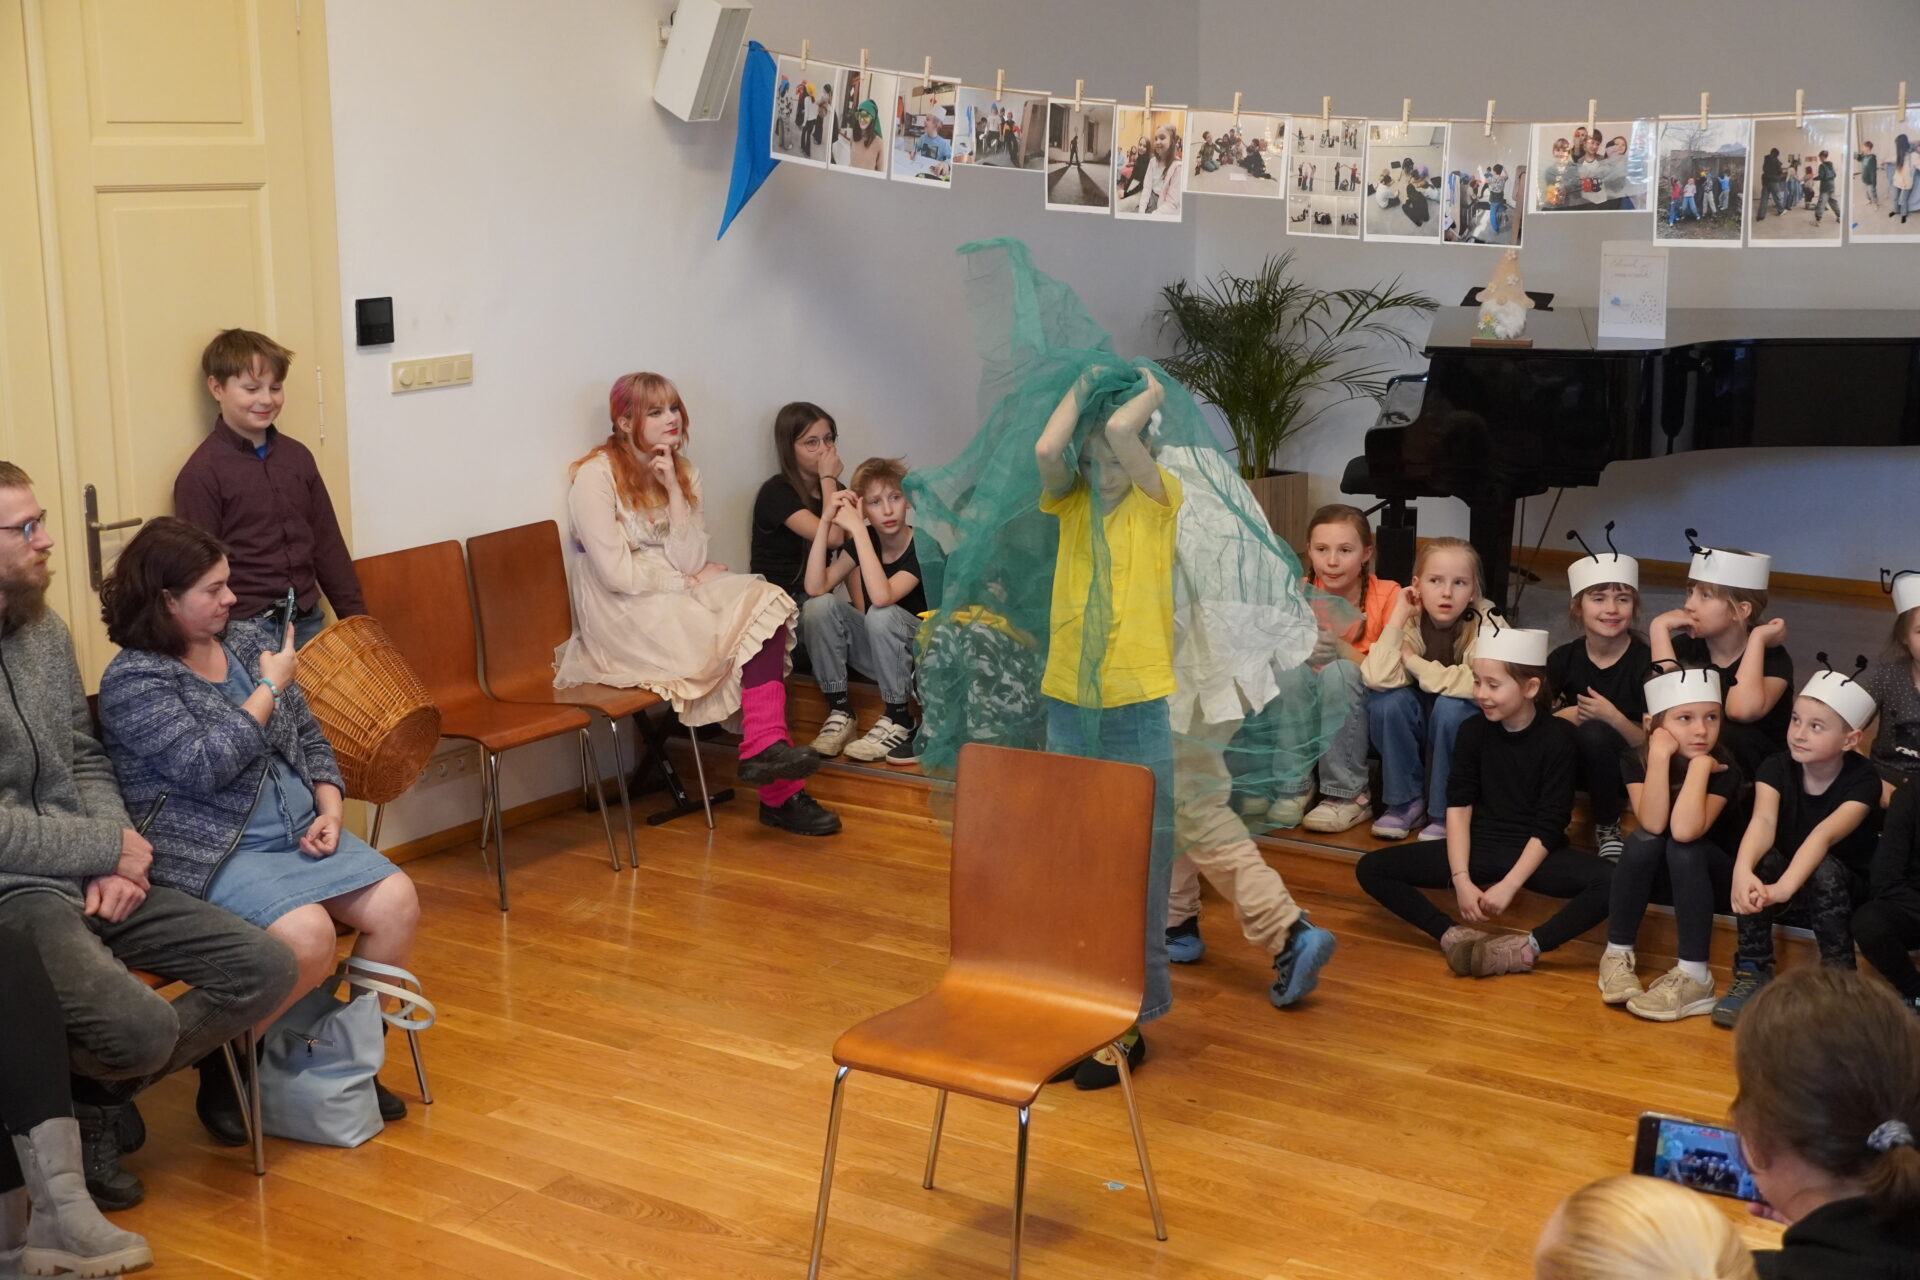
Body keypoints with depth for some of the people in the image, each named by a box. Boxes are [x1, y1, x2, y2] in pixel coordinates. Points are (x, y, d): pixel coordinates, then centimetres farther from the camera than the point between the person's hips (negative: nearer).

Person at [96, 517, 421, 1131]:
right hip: (215, 854, -7)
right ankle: (221, 1066, -5)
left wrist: (329, 808, 1)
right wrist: (269, 688, -12)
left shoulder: (248, 644, 12)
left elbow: (309, 738, 17)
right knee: (308, 936, -30)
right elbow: (204, 766, -20)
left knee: (396, 902, -14)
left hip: (299, 831, 7)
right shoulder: (132, 681, -8)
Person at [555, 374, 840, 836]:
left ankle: (766, 748, -28)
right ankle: (780, 792, -22)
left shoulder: (681, 472, 10)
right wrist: (691, 579, -7)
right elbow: (618, 575, -16)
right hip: (622, 620, -7)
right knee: (757, 632, -23)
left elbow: (690, 561, -3)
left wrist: (673, 489, -11)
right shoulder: (595, 476, -10)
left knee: (763, 603, -21)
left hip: (676, 601, 7)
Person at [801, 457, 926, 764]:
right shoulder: (863, 542, -1)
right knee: (819, 606, -16)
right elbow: (815, 587, -14)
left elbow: (881, 596, -38)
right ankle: (839, 711, -10)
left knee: (882, 614, -35)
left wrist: (857, 529, -34)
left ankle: (899, 721, -19)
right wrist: (826, 522, -20)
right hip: (876, 648, 6)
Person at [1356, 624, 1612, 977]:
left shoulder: (1558, 737, -11)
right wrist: (1461, 880, -17)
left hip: (1535, 854, -3)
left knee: (1613, 881, -33)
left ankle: (1527, 947, -33)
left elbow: (1549, 826, -14)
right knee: (1371, 868, -12)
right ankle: (1454, 935, -26)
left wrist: (1509, 885, -22)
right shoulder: (1473, 731, -1)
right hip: (1479, 847, 4)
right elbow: (1458, 806, -5)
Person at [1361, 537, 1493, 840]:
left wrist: (1414, 662, -26)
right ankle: (1407, 801, -6)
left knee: (1451, 706, -33)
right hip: (1419, 728, 3)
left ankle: (1447, 812, -13)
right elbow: (1377, 678, -29)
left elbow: (1479, 684, -39)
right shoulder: (1412, 620, -14)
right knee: (1386, 699, -25)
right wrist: (1397, 617, -28)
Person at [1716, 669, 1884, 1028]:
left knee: (1824, 870, -36)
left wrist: (1785, 887, -57)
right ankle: (1754, 972, -19)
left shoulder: (1862, 780, -23)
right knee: (1763, 861, -31)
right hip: (1785, 870, 2)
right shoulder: (1777, 767, -15)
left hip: (1847, 884, -2)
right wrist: (1743, 870, -55)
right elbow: (1763, 821, -33)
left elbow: (1825, 834, -40)